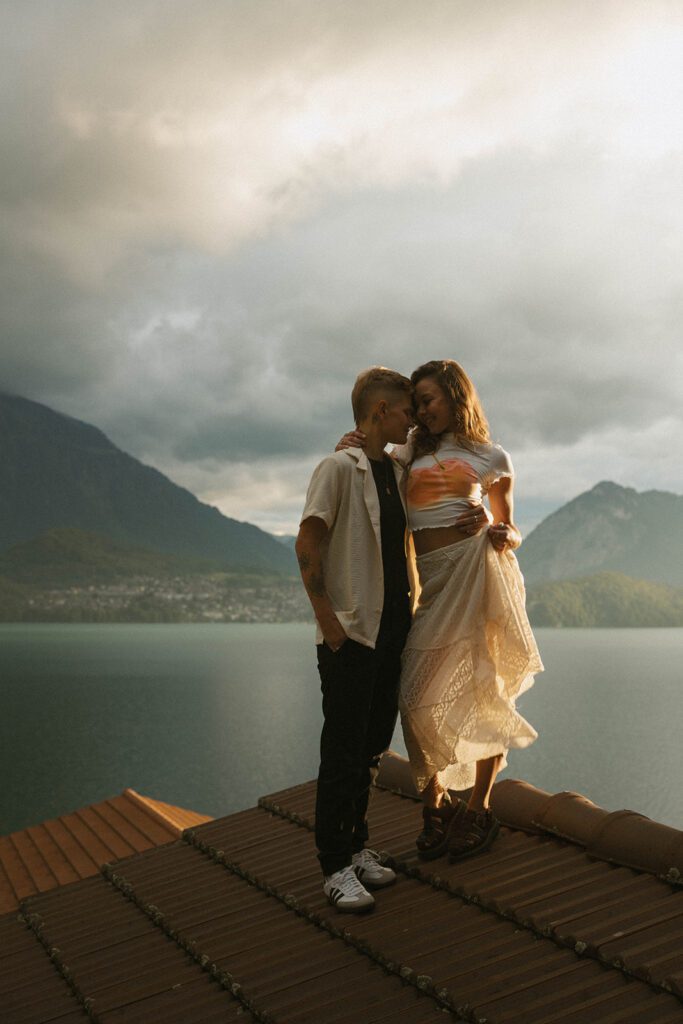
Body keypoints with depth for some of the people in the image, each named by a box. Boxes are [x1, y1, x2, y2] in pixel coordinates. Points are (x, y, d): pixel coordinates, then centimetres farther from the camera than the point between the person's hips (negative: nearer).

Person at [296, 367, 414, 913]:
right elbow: (307, 545, -14)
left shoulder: (398, 472, 12)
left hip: (392, 630, 7)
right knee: (343, 751, -2)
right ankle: (336, 866, 7)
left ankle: (357, 845, 26)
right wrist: (329, 621, -16)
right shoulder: (339, 467, -10)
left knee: (372, 748, 13)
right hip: (351, 634, -7)